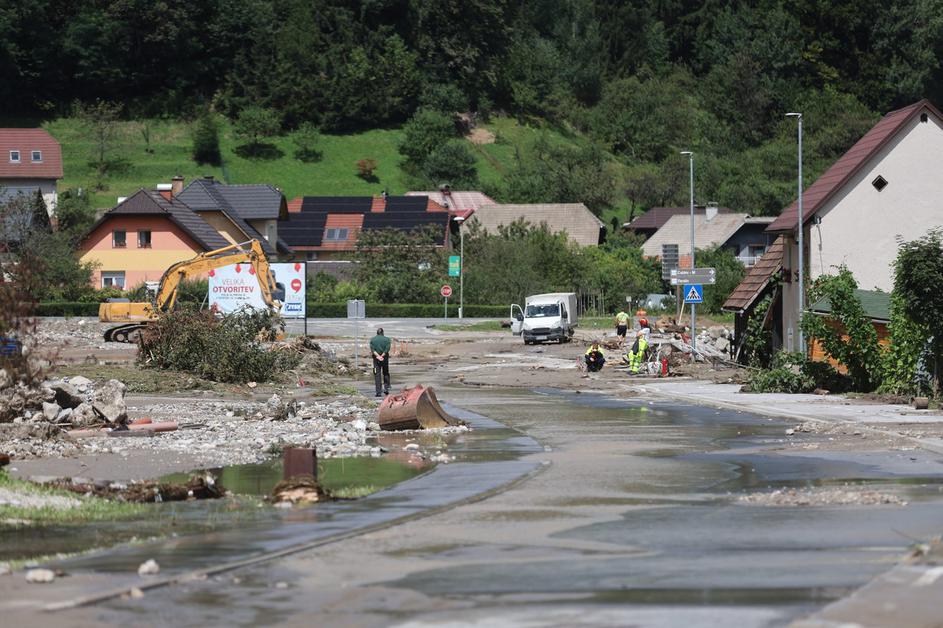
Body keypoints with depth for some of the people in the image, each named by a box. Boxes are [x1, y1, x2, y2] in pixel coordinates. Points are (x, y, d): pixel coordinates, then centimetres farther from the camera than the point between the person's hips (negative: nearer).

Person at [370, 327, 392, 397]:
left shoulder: (372, 339, 3)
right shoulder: (386, 339, -1)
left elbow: (372, 349, -9)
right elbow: (387, 349, -11)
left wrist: (378, 356, -17)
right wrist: (382, 356, -12)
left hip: (376, 359, 0)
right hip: (385, 359, 0)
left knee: (377, 375, 1)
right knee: (386, 373, 17)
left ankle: (378, 392, -3)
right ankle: (386, 388, 5)